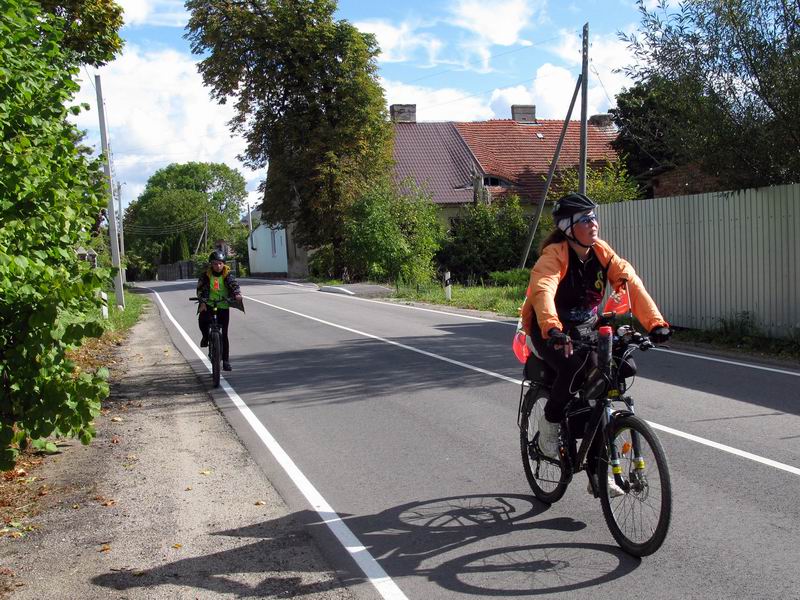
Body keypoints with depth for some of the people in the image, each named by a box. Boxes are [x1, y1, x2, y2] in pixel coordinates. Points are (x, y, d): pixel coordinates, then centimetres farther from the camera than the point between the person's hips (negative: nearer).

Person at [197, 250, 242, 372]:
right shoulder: (206, 275, -2)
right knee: (202, 320, -30)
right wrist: (202, 302, -24)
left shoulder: (228, 274, -3)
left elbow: (234, 284, -18)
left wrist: (237, 294, -39)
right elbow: (201, 289, -8)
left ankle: (226, 361, 10)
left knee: (224, 334, 1)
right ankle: (206, 336, 4)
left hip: (223, 306, 0)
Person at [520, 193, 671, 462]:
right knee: (572, 369, -31)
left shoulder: (601, 251, -8)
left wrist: (655, 322, -32)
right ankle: (550, 421, -2)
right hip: (550, 331, -5)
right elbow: (542, 291, -41)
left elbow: (631, 282, -18)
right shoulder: (554, 255, -23)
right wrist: (552, 329, -59)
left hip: (584, 329, 5)